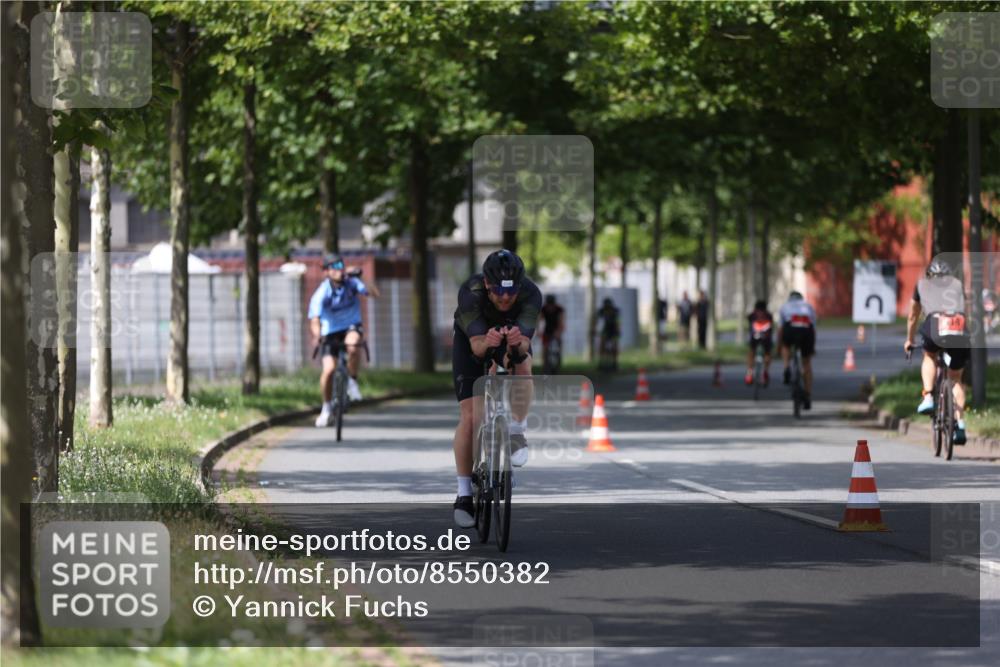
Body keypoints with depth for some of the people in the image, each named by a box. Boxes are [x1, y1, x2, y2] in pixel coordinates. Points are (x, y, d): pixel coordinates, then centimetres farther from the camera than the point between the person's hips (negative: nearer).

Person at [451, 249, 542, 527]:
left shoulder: (530, 294, -35)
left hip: (513, 335, 1)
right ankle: (464, 494, -3)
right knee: (469, 416, -12)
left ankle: (516, 434, -14)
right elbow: (476, 345, -43)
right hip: (471, 338, -1)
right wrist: (487, 343, -66)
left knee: (523, 365, -34)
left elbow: (525, 344, -43)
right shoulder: (470, 293, -37)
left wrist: (518, 343, -66)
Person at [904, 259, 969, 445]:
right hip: (961, 331, 1)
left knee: (929, 357, 32)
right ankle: (959, 424, 9)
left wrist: (909, 340, 58)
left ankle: (927, 398, 10)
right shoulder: (958, 284, 34)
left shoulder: (922, 284, 32)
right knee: (956, 377, 20)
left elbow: (913, 316, 43)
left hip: (935, 325, -1)